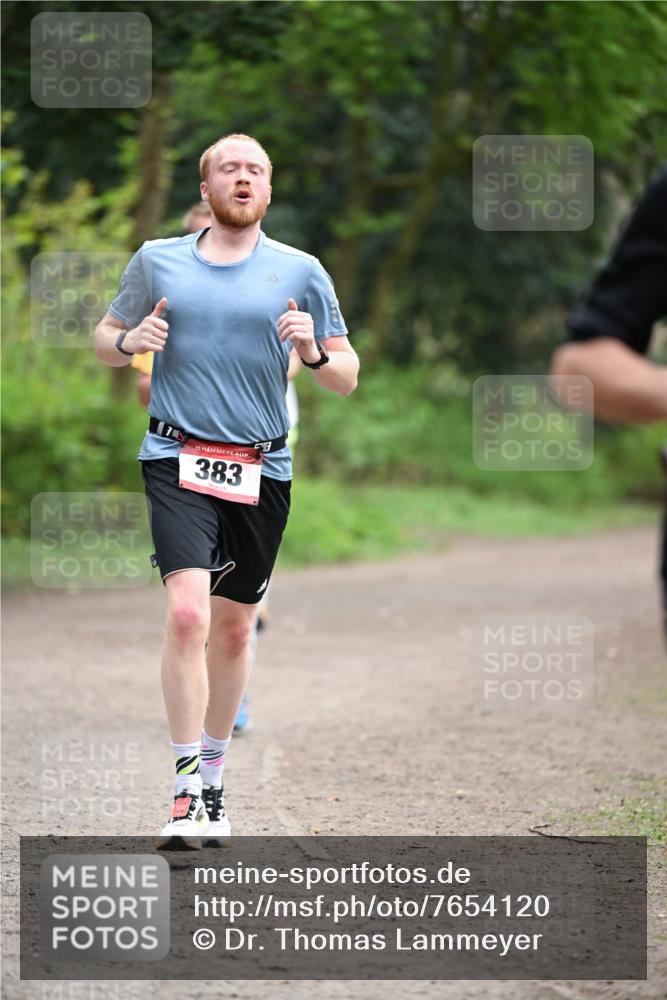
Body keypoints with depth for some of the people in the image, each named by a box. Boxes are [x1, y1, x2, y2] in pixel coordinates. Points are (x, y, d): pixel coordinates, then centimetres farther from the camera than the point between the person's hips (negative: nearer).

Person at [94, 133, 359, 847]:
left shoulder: (301, 272, 6)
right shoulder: (157, 261, 7)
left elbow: (346, 379, 9)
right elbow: (106, 337, 19)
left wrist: (313, 352, -13)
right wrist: (131, 341, -4)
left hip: (262, 470, 2)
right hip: (178, 460, -2)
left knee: (234, 629, 10)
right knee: (187, 613, -20)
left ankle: (211, 777, 28)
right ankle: (186, 789, -17)